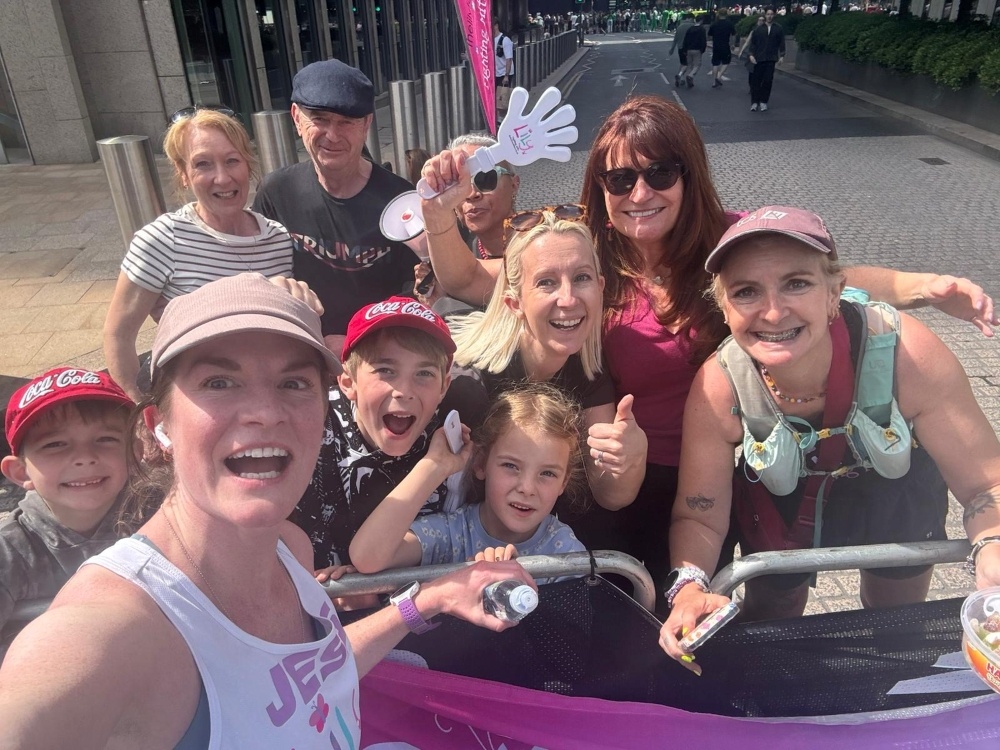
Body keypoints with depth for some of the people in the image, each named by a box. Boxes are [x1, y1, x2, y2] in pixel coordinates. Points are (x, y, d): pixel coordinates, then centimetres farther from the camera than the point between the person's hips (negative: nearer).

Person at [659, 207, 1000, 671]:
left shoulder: (906, 352, -35)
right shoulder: (719, 388, -33)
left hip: (895, 503, 1)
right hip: (778, 512, 0)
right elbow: (698, 518, -22)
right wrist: (689, 590, -41)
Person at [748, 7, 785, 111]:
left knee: (768, 81, -1)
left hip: (771, 59, 0)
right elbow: (753, 42, 6)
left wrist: (782, 56, 3)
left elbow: (781, 43, 8)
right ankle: (754, 102, 5)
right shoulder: (758, 29, 4)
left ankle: (763, 102, 6)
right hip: (759, 58, 0)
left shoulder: (778, 28, 6)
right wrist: (751, 54, -5)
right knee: (756, 80, -1)